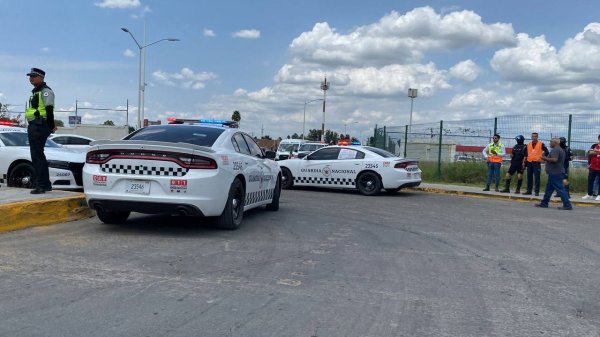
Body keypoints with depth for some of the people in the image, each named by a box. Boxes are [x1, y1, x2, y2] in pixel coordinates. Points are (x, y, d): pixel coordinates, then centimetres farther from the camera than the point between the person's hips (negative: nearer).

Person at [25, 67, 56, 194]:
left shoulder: (46, 91, -9)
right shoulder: (35, 92, 21)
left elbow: (49, 110, -17)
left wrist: (51, 126, -19)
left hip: (40, 127, -10)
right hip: (33, 127, 10)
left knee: (37, 156, -12)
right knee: (37, 156, 13)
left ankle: (40, 185, -10)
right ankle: (46, 184, 20)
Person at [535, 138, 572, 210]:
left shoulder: (555, 150, -15)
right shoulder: (561, 150, 20)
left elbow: (554, 159, -27)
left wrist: (545, 158, -13)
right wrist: (546, 158, 18)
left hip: (555, 173, -11)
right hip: (558, 172, 11)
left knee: (560, 189, -10)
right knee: (549, 188, 15)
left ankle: (567, 205, -10)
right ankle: (544, 203, 20)